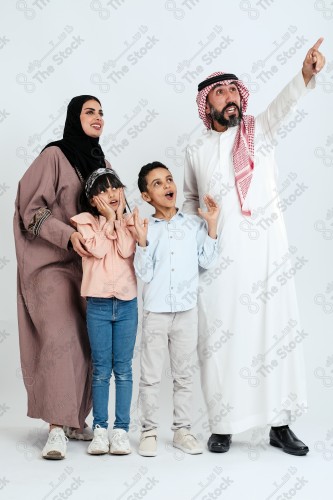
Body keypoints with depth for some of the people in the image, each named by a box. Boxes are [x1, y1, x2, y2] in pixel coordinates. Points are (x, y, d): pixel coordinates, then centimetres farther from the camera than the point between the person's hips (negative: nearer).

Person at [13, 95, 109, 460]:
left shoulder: (102, 163, 14)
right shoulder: (55, 155, -6)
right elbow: (32, 209, -9)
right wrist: (68, 235, -21)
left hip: (89, 264, 6)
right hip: (52, 263, -6)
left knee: (86, 342, 2)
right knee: (59, 337, -17)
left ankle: (76, 419, 14)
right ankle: (57, 426, -12)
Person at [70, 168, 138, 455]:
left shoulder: (128, 222, 7)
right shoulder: (86, 221, 2)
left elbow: (126, 250, -12)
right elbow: (98, 250, -14)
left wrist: (119, 218, -7)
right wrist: (108, 219, -9)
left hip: (127, 304, 1)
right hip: (98, 304, -1)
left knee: (123, 369, 5)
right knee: (101, 370, 5)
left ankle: (121, 429, 13)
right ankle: (100, 429, 14)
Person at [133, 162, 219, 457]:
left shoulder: (194, 224, 4)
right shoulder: (146, 229, -2)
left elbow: (206, 262, -2)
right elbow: (144, 274, -7)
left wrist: (211, 225, -5)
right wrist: (142, 240, -18)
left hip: (187, 311, 2)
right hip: (155, 312, -1)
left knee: (183, 374, 11)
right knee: (151, 375, 6)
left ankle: (182, 429, 22)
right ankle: (149, 430, 18)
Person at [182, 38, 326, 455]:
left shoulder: (259, 131, 6)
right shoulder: (196, 154, 10)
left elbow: (283, 104, -14)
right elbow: (190, 201, 23)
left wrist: (306, 74, -33)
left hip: (268, 254, 0)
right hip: (219, 261, 1)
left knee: (278, 335, 3)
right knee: (220, 340, 3)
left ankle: (280, 425, 13)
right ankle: (222, 425, 14)